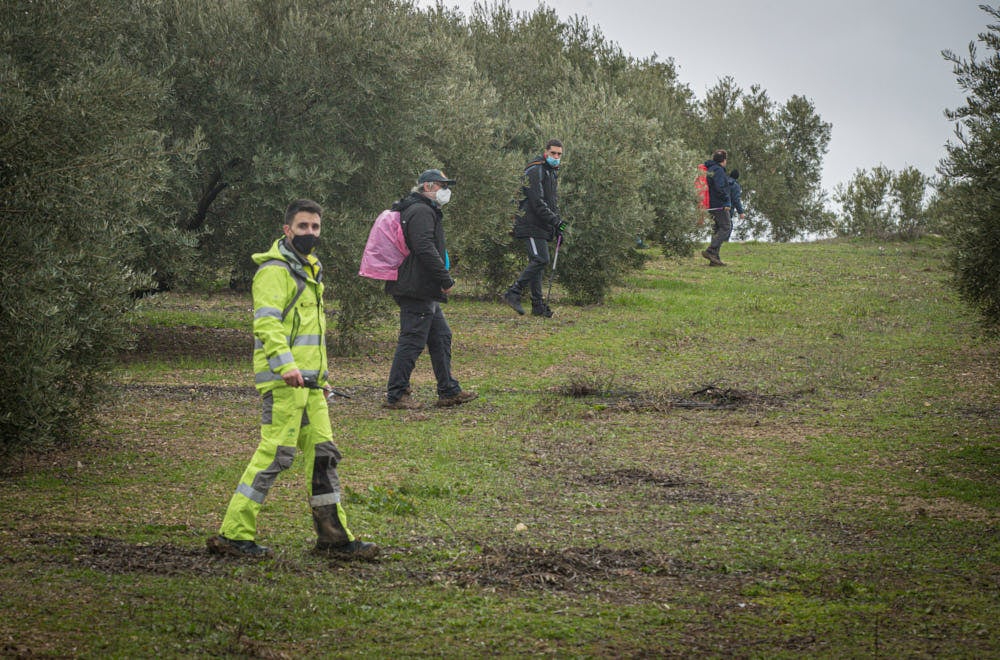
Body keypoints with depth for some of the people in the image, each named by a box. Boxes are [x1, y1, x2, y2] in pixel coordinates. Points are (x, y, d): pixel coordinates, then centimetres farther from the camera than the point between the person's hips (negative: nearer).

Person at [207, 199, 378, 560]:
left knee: (322, 453, 9)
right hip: (283, 381, -9)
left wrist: (320, 376, 28)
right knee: (275, 453, -10)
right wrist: (285, 365, -33)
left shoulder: (309, 269, 22)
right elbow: (267, 322, -20)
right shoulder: (275, 270, -9)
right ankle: (234, 534, -5)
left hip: (308, 381, 9)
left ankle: (334, 535, 14)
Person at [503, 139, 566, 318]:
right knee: (540, 259, -18)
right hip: (532, 224, -9)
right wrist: (555, 221, -21)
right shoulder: (535, 171, -11)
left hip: (543, 227, 9)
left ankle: (538, 305, 8)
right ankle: (514, 293, -16)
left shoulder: (553, 172, 21)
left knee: (537, 263, 8)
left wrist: (558, 229, 20)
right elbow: (537, 202, -19)